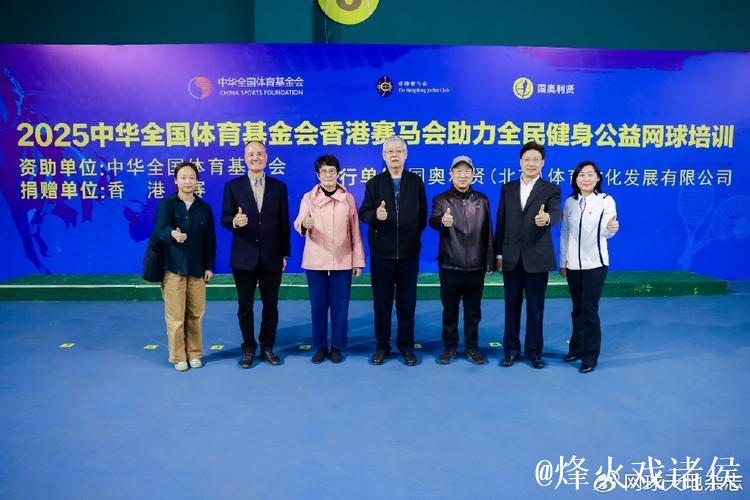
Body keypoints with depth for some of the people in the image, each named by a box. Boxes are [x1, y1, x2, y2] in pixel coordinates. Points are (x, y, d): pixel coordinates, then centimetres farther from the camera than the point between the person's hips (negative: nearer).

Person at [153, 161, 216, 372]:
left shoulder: (204, 208, 8)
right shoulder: (166, 204, 0)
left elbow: (210, 239, 8)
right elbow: (160, 228, -17)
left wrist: (209, 266, 3)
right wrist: (172, 233, -40)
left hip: (197, 268, 2)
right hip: (173, 267, -2)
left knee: (195, 314, 8)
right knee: (175, 315, 2)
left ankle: (194, 353, 22)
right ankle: (178, 356, 15)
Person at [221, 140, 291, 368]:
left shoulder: (279, 186, 3)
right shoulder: (233, 186, 0)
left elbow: (284, 223, 4)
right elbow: (224, 219, -4)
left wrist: (285, 254, 4)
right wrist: (235, 221, -28)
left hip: (272, 257, 1)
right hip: (244, 257, -1)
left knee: (271, 305, 10)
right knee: (245, 307, 10)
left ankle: (267, 347, 26)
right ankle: (248, 348, 25)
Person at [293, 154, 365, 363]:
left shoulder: (348, 198, 5)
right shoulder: (309, 197, 3)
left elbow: (355, 232, 6)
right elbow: (298, 223, -12)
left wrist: (358, 260, 3)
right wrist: (304, 224, -36)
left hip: (342, 261, 0)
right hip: (315, 260, 0)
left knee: (340, 306, 3)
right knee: (318, 305, 5)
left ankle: (337, 346, 16)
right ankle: (320, 346, 19)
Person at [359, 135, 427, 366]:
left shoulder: (416, 182, 6)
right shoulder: (374, 183, 4)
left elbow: (423, 215, 8)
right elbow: (363, 214, -1)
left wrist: (414, 236, 4)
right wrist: (375, 215, -21)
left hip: (409, 252, 0)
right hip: (381, 252, 0)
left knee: (407, 302, 7)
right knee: (381, 302, 7)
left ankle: (406, 346, 20)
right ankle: (382, 346, 19)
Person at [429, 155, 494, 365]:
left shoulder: (482, 200, 7)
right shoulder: (441, 200, -1)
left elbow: (488, 233, 8)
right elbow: (432, 221, -21)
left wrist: (489, 262, 4)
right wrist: (442, 221, -45)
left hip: (476, 267, 2)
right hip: (450, 267, -2)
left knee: (473, 310, 11)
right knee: (450, 310, 9)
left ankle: (472, 347, 25)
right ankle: (449, 346, 24)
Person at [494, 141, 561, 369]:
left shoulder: (551, 190, 0)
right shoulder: (508, 188, 9)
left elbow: (556, 213, -19)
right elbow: (501, 222, 8)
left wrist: (547, 217, -44)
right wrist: (498, 253, 5)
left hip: (537, 257, -2)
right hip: (511, 257, 2)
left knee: (536, 307, 6)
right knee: (512, 305, 10)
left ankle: (534, 351, 20)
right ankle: (511, 349, 22)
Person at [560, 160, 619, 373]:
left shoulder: (606, 201, -6)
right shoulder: (569, 202, 6)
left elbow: (606, 232, -19)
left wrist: (612, 227, -42)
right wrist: (562, 261, 9)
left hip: (595, 263, -4)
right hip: (573, 264, 4)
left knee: (589, 310, -2)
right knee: (577, 308, 13)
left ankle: (590, 356, 10)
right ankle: (576, 348, 28)